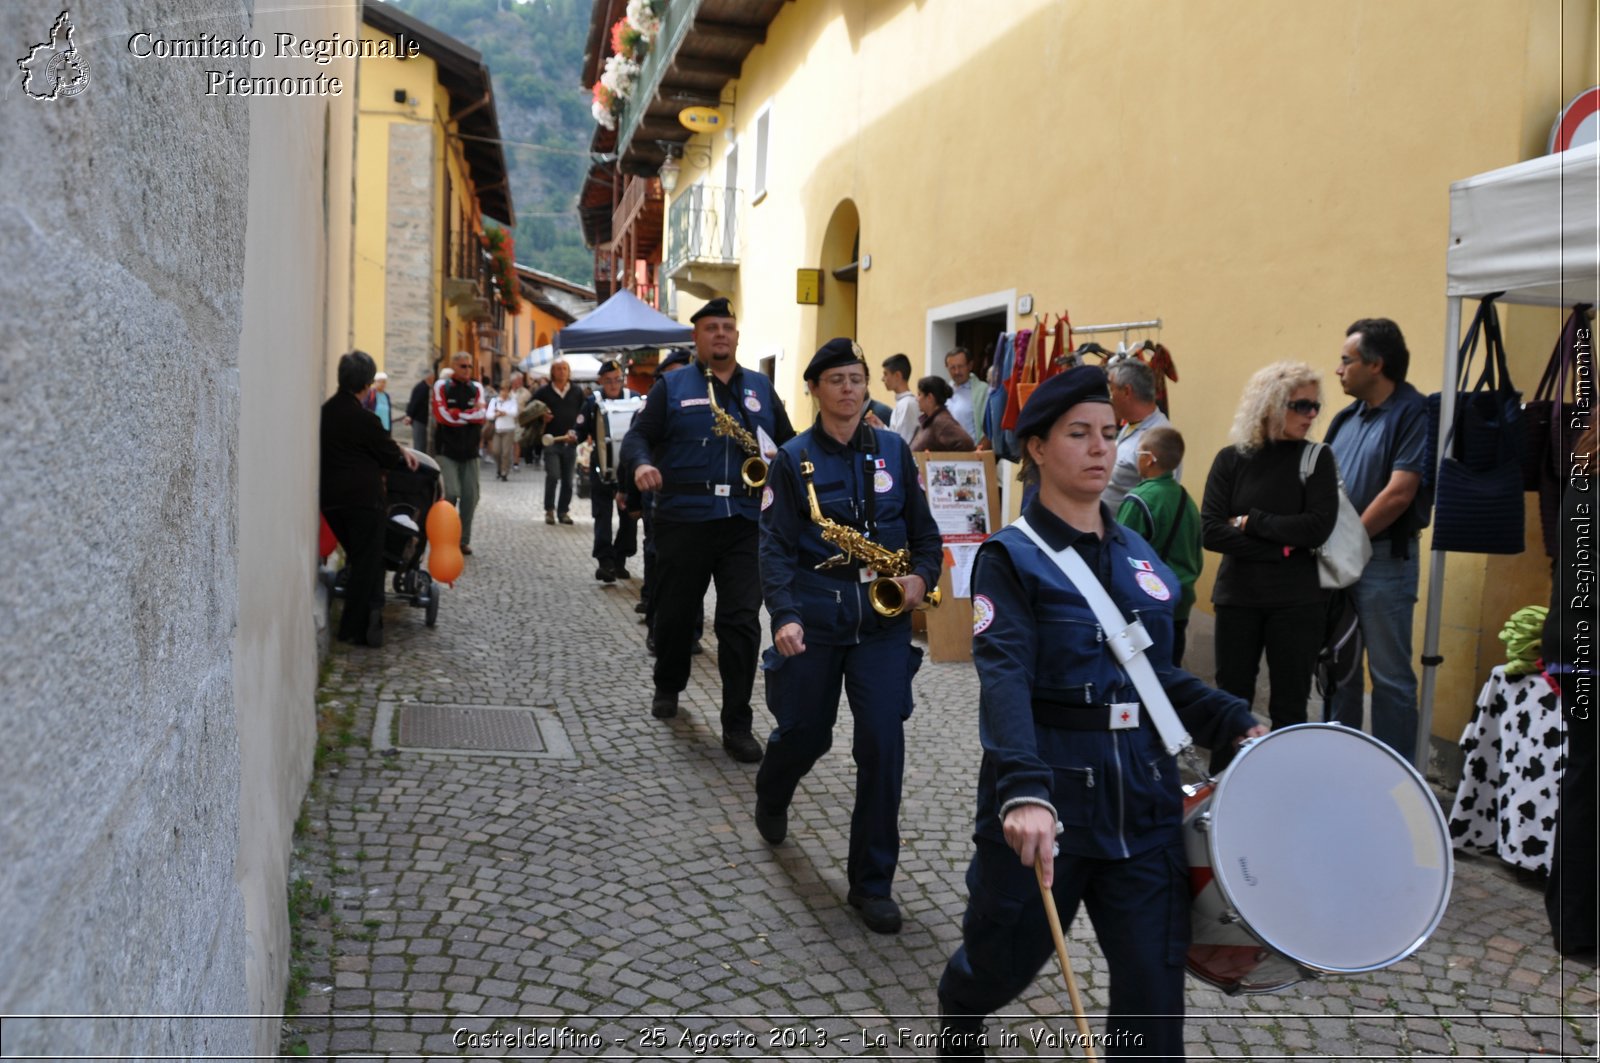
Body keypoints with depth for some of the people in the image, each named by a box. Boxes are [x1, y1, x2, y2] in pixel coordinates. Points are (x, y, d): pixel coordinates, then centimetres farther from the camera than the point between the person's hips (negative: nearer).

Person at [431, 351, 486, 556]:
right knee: (450, 493, -13)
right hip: (446, 450, -3)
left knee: (470, 496, 1)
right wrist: (471, 414, -6)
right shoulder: (442, 386, -1)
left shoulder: (476, 388, 8)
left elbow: (481, 415, -6)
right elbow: (443, 416, -13)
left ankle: (464, 540, 12)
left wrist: (457, 414, -10)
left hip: (470, 450, 3)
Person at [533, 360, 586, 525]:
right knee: (553, 476, -12)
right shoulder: (543, 392, 4)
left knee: (567, 480, 6)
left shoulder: (578, 393, 7)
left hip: (570, 442, 2)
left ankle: (563, 511, 17)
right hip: (551, 441, -2)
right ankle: (549, 510, 2)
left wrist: (576, 432, -8)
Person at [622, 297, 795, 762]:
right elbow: (638, 434, 1)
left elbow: (789, 442, 19)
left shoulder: (761, 388, 15)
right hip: (683, 519, -1)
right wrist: (641, 463, -21)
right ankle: (667, 688, 40)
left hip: (745, 521, 1)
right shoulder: (672, 386, 7)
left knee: (741, 622, -5)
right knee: (675, 613, 12)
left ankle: (737, 725, 2)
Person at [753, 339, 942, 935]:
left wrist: (922, 576, -7)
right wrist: (784, 615, -20)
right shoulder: (793, 460, 0)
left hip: (882, 620, 1)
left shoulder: (892, 451, 7)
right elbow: (776, 546, -7)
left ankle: (872, 882, 7)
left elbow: (923, 529, 13)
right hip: (813, 620, -1)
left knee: (883, 745, -6)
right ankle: (771, 796, 49)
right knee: (805, 733, 11)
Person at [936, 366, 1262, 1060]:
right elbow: (1004, 679, -23)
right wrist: (1023, 791, -38)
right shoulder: (1011, 557, -9)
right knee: (1006, 959, 15)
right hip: (1047, 797, -4)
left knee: (1154, 983, 2)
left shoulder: (1139, 555, 10)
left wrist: (1236, 725, 4)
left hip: (1143, 793, 5)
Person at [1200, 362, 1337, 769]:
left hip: (1298, 601, -1)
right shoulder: (1232, 459, 1)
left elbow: (1318, 528, -13)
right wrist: (1278, 546, -15)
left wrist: (1251, 522, -10)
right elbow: (1211, 531, -8)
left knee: (1289, 705, 6)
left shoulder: (1316, 458, -1)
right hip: (1238, 597, 1)